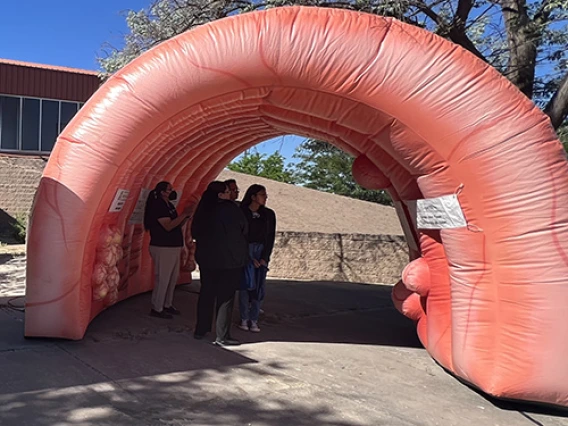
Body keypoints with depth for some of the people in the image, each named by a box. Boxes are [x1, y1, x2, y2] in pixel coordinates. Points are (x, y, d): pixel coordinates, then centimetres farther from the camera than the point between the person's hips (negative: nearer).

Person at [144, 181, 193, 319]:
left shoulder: (169, 206, 15)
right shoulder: (158, 206, -13)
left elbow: (176, 225, 16)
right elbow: (168, 226, -22)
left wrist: (187, 216, 1)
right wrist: (184, 214, -20)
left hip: (173, 247, 10)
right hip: (163, 248, -10)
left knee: (173, 278, 13)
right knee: (162, 279, -5)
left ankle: (167, 305, 24)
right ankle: (156, 309, 4)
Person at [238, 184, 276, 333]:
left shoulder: (269, 214, 7)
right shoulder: (242, 213, -3)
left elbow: (271, 237, 7)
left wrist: (264, 258, -3)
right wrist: (250, 258, -9)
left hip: (262, 252, 3)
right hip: (245, 252, -3)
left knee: (260, 287, -1)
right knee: (246, 284, -5)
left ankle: (254, 320, 5)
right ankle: (244, 319, 5)